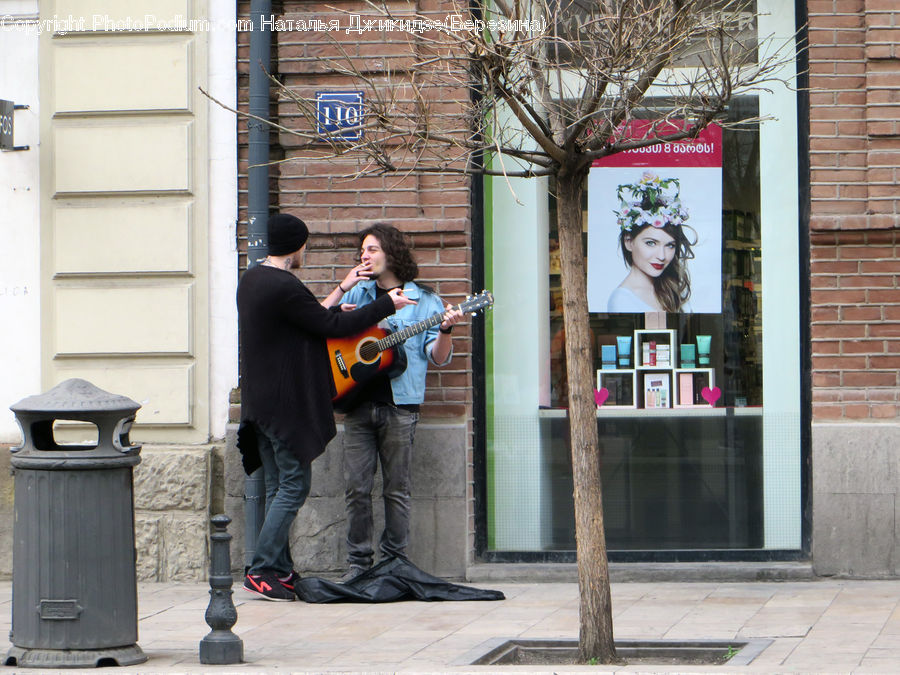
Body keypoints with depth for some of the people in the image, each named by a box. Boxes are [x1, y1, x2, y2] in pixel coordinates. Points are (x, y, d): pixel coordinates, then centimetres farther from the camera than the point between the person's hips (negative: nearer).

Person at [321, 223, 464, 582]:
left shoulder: (422, 300, 7)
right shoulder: (357, 294, 17)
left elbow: (438, 357, 2)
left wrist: (445, 330, -18)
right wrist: (342, 289, 0)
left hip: (399, 404, -3)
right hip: (358, 402, 3)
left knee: (396, 490, 0)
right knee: (357, 488, -1)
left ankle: (394, 561, 7)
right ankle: (358, 562, 5)